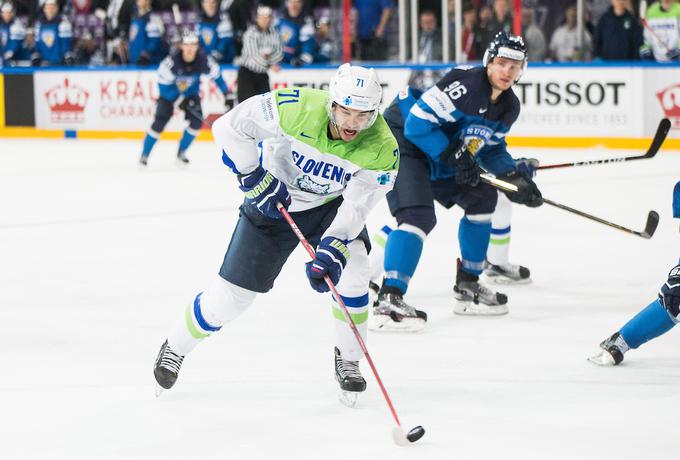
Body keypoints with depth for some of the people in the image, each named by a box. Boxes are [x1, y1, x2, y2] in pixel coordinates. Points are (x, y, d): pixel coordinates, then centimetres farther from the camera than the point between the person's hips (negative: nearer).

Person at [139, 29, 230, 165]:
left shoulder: (203, 60, -25)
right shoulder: (172, 61, -35)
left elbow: (216, 75, -6)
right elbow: (164, 85, -27)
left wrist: (227, 93, -3)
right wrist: (182, 101, -30)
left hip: (190, 90, 3)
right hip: (169, 89, -3)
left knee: (197, 121, -11)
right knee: (160, 122, -14)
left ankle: (182, 151, 11)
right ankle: (144, 154, 0)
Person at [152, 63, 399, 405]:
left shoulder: (382, 149, -27)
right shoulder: (296, 108, -33)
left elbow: (355, 206, -28)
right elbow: (229, 126, -24)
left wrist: (330, 253, -41)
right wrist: (254, 179, -24)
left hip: (332, 205, 1)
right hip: (273, 199, -1)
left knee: (351, 269, -25)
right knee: (233, 293, -1)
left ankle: (348, 360, -1)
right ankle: (175, 347, 26)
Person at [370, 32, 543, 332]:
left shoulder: (509, 107, 3)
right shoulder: (465, 85, -27)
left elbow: (491, 147, 15)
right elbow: (417, 123, -28)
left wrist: (513, 177, -1)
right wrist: (455, 157, -25)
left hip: (438, 157, 10)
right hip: (401, 141, -10)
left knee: (482, 198, 15)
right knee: (419, 216, -25)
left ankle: (467, 285, 25)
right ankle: (388, 300, -30)